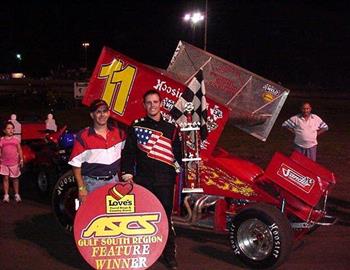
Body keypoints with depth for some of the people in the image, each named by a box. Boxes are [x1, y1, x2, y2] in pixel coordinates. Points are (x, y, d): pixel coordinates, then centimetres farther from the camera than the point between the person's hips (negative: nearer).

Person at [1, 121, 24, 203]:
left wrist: (21, 160, 0)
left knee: (15, 178, 9)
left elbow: (19, 150, 5)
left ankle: (17, 195, 19)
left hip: (14, 163, 0)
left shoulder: (16, 140, 2)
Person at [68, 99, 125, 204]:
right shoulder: (83, 136, -8)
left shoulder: (118, 133, 6)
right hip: (92, 183, -4)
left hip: (114, 181, 4)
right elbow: (76, 164, -8)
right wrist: (81, 188, -12)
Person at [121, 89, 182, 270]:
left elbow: (177, 153, 14)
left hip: (165, 181, 1)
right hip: (142, 180, 0)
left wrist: (176, 167, -1)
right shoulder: (136, 127, 7)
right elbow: (128, 153, 3)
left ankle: (169, 255, 16)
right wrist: (127, 174, -6)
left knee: (166, 217, 5)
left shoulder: (171, 128, 11)